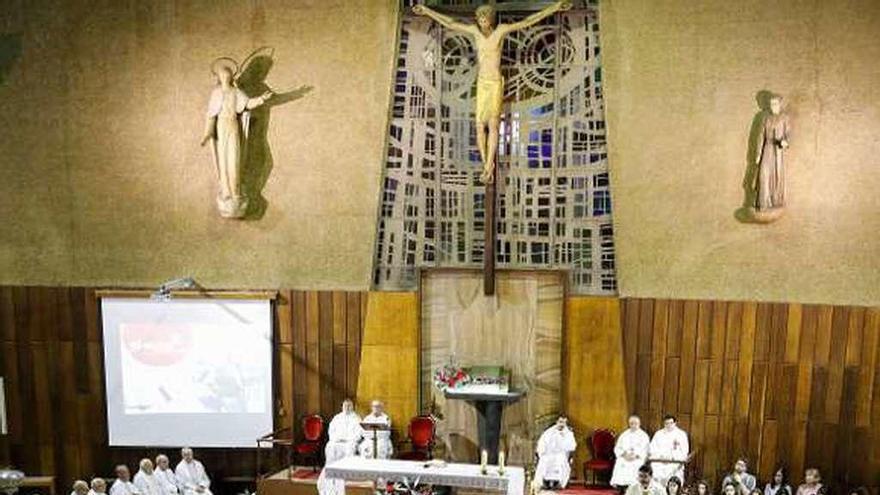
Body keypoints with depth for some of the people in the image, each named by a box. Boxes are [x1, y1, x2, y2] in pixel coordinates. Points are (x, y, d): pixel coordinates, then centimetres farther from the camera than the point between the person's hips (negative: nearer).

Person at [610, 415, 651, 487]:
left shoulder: (644, 435, 9)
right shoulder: (624, 435, 17)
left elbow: (645, 450, 0)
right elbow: (617, 448, 11)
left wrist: (636, 456, -16)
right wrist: (624, 454, -9)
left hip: (637, 462, -2)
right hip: (623, 462, 2)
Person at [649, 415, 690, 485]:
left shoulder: (681, 434, 8)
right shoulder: (658, 434, 13)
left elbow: (685, 450, 1)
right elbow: (652, 448, 7)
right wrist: (660, 455, -11)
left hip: (675, 467, -2)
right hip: (659, 466, 2)